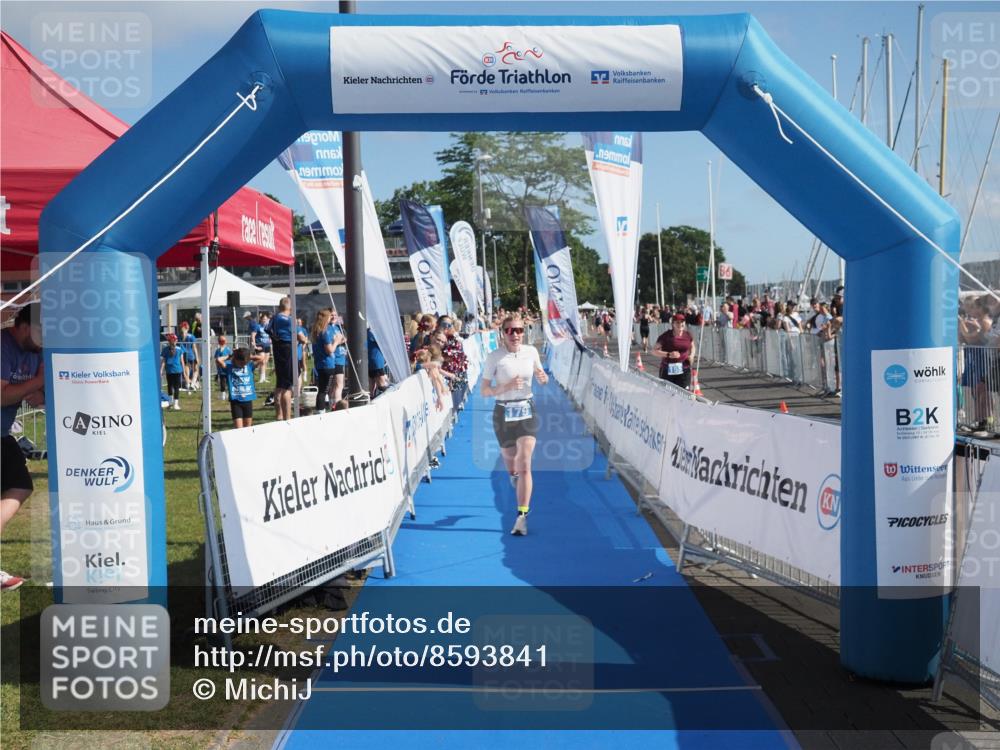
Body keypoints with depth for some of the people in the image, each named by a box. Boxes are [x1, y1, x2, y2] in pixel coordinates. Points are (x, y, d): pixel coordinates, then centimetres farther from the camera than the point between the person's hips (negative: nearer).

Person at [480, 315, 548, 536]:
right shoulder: (494, 357, -9)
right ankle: (513, 475, 55)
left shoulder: (531, 352, -1)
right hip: (503, 412, -1)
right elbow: (484, 391, -9)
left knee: (524, 465, -10)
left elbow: (542, 378, 15)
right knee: (509, 456, 16)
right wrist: (506, 387, -24)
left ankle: (522, 516, -8)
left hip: (527, 411, 1)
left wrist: (543, 378, -9)